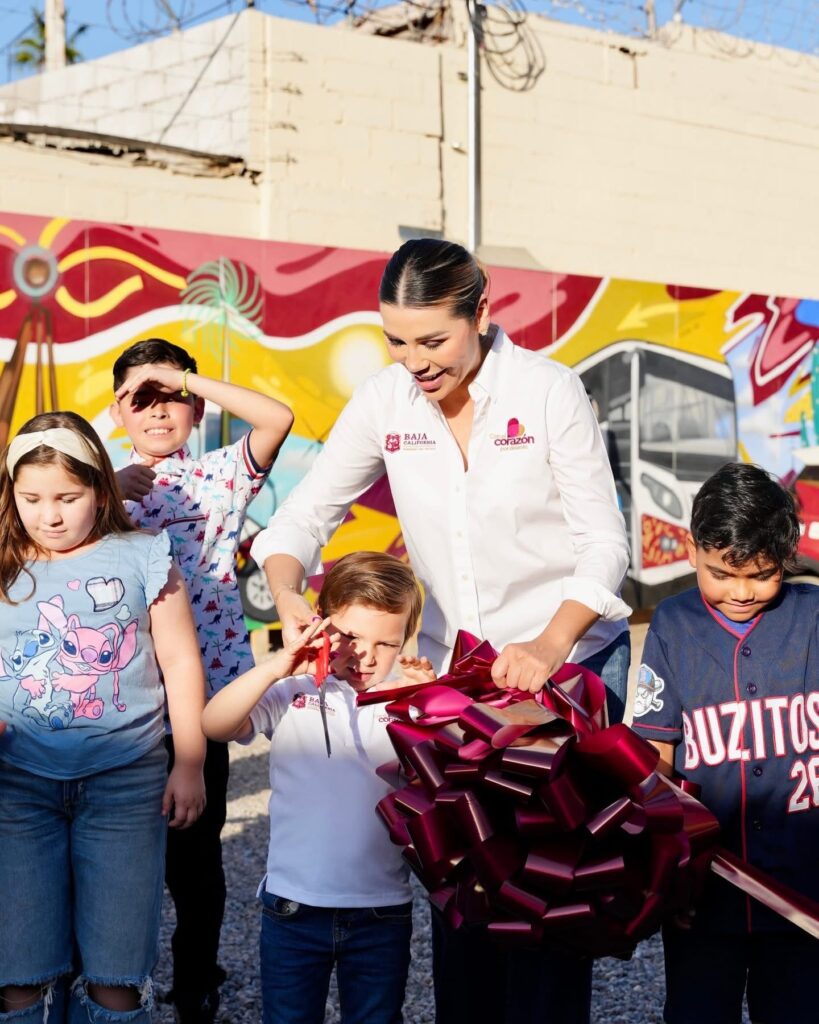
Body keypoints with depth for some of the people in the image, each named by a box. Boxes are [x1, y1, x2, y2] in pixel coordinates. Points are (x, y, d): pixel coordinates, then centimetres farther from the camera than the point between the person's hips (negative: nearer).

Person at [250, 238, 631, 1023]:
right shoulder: (384, 401, -3)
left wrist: (548, 647, -25)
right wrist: (288, 596, -18)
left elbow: (603, 543, -12)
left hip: (568, 659, -3)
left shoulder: (548, 390, -13)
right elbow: (305, 514, 2)